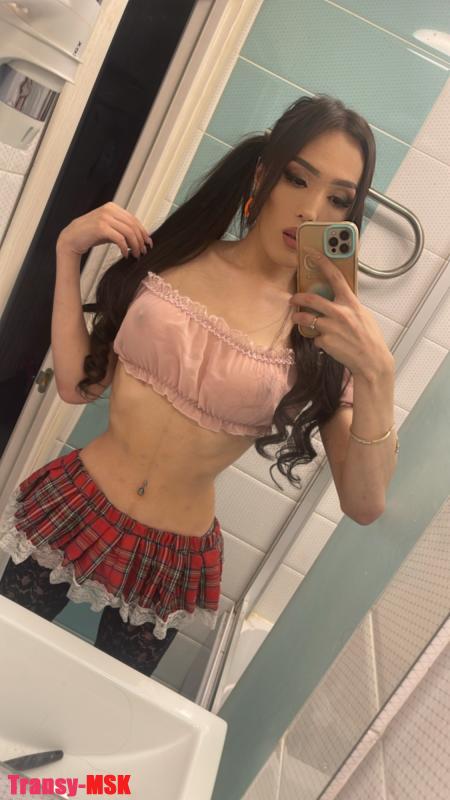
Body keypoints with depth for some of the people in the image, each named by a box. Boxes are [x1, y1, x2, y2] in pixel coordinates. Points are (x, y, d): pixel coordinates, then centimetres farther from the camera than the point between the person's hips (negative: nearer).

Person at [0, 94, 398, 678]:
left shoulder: (329, 327, -9)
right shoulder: (172, 252, -4)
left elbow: (364, 504, -13)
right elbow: (77, 384, -4)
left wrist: (377, 373, -26)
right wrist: (68, 252, -10)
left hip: (174, 559, -1)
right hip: (69, 512, 2)